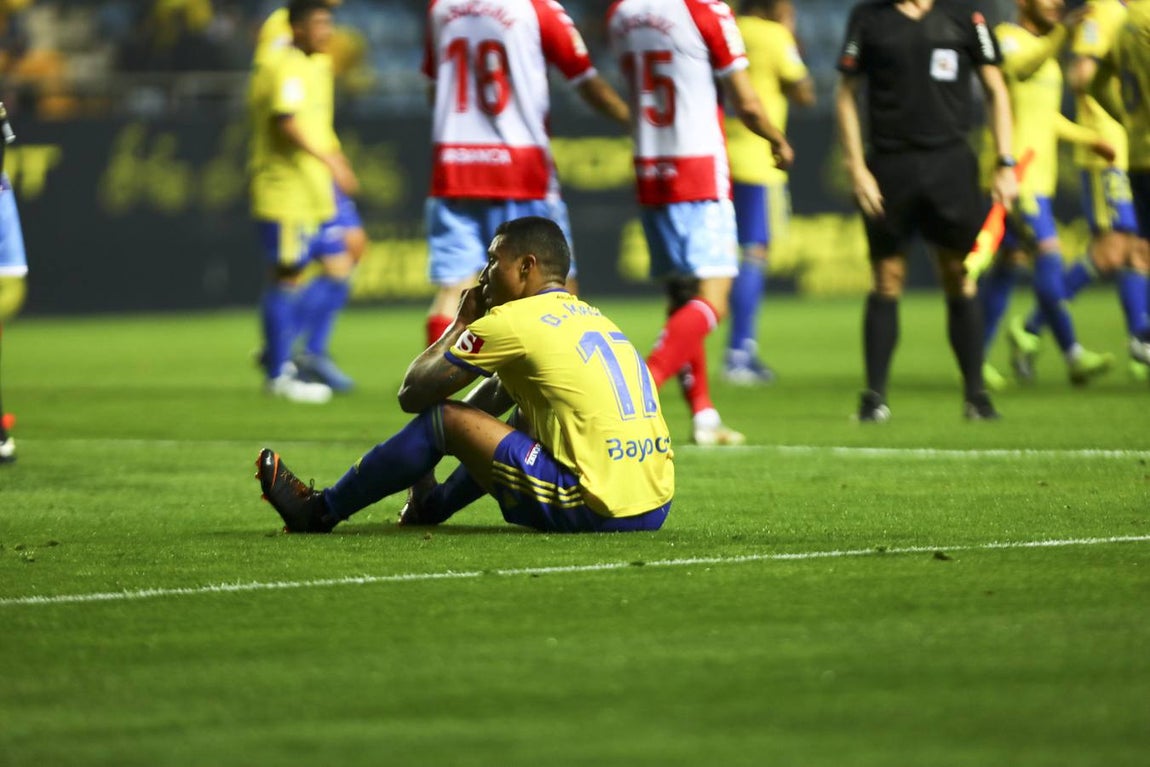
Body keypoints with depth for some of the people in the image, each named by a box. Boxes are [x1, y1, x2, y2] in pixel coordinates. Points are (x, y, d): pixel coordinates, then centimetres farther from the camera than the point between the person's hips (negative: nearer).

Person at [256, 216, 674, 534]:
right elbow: (495, 396, 34)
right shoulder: (589, 316, 21)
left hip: (594, 511, -8)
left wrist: (461, 324, 14)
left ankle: (319, 511, 17)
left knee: (441, 418, 3)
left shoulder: (511, 322, -5)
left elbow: (412, 393, 3)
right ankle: (433, 504, 51)